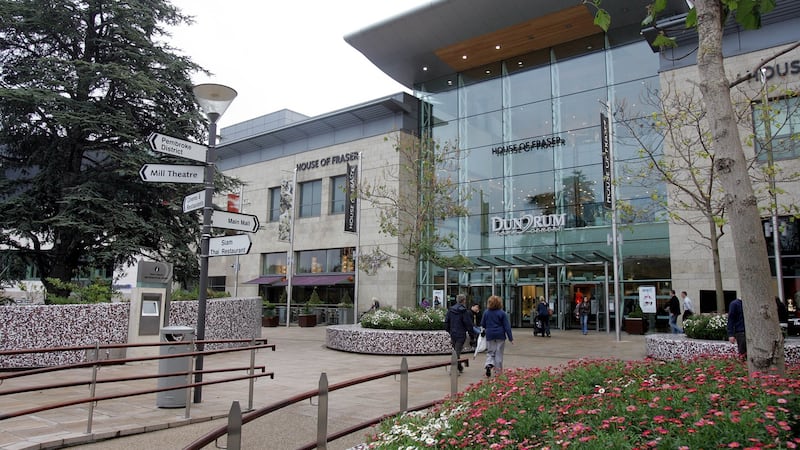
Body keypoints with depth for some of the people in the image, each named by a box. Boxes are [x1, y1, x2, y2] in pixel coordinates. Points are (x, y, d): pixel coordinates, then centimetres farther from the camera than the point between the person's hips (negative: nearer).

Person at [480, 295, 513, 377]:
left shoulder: (486, 312, -1)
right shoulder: (502, 313, -7)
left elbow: (482, 324, 6)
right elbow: (507, 326, -7)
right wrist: (510, 338, -4)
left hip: (490, 336, 1)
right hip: (500, 335, -1)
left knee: (490, 352, 10)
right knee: (499, 353, 8)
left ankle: (489, 365, -15)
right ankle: (498, 370, 11)